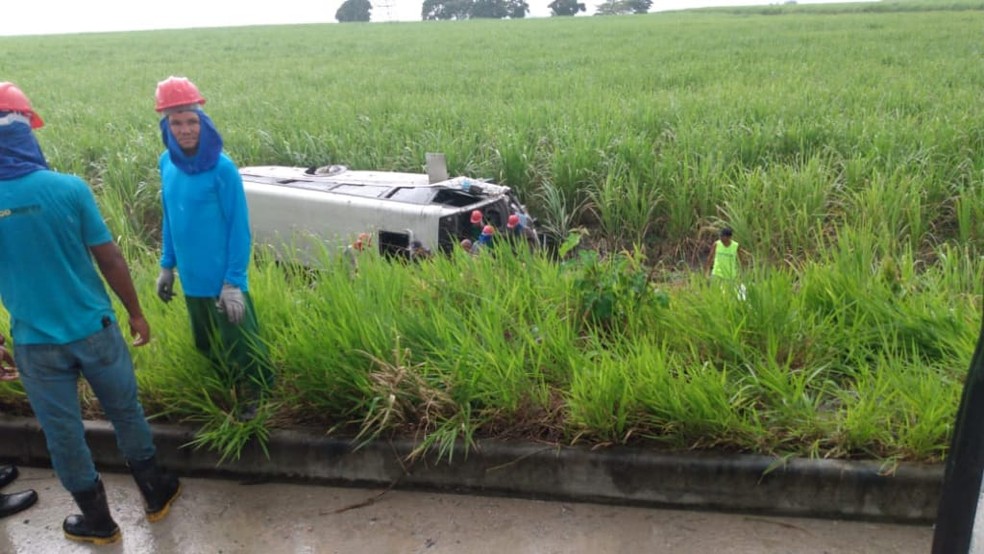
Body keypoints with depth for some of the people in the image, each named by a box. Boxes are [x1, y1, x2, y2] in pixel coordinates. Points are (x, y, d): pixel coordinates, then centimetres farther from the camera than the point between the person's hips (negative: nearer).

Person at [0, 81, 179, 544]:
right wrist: (135, 313, 3)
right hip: (93, 329, -1)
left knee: (62, 433, 16)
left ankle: (98, 521, 30)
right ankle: (155, 495, 33)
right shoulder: (68, 188, -14)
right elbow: (109, 258, -9)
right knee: (125, 412, 18)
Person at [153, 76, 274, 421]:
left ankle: (253, 396, 31)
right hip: (191, 278, 6)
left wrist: (233, 281, -16)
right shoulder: (167, 163, 0)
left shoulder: (222, 168, -18)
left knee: (238, 344, 8)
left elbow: (239, 228, -15)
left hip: (223, 279, -6)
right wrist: (167, 265, 13)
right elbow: (169, 218, 12)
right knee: (206, 346, 21)